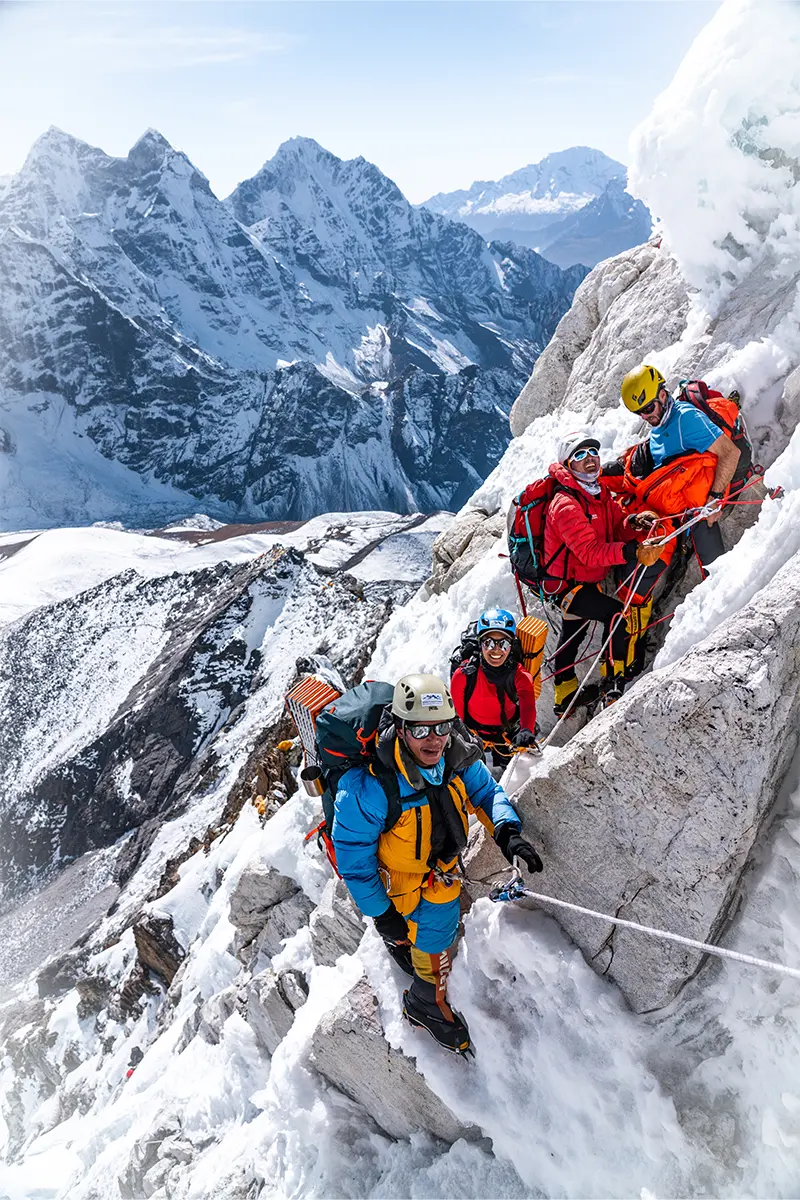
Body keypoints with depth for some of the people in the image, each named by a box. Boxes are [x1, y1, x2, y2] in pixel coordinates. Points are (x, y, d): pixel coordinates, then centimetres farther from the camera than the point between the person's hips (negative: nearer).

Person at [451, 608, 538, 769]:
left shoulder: (520, 676, -21)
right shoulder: (463, 675, -23)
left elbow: (528, 705, -42)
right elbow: (455, 715, -11)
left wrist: (527, 730, -62)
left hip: (508, 735, 1)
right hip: (472, 734, 0)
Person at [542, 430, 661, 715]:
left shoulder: (599, 492, 4)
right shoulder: (565, 505, -26)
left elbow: (619, 528, -1)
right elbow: (590, 552, -36)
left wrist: (635, 523, -24)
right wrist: (632, 552, -47)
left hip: (587, 581, 10)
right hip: (566, 585, -10)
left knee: (572, 634, 22)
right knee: (618, 613, -25)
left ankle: (565, 698, 40)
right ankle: (613, 684, -14)